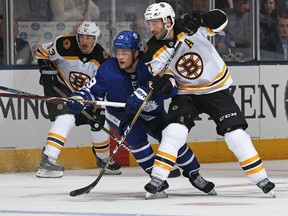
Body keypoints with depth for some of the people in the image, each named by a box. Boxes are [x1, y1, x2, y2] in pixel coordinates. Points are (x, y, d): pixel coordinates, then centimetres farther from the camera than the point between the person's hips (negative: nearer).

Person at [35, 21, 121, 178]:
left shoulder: (102, 58, -15)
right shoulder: (65, 45, -26)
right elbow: (42, 51, -9)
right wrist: (47, 71, -15)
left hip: (84, 92, 6)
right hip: (58, 87, -5)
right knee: (66, 118, -28)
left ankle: (103, 159, 34)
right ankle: (46, 162, -34)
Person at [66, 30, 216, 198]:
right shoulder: (109, 69, -22)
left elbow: (170, 86, -42)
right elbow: (93, 90, -11)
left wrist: (143, 93, -55)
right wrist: (78, 99, -33)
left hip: (151, 112, 1)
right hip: (119, 113, -1)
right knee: (135, 132, -31)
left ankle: (195, 176, 15)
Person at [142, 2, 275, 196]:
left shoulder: (188, 26, -21)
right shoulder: (154, 50, -12)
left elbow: (220, 19, -24)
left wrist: (199, 21, -42)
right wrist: (162, 81, -36)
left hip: (216, 88, -2)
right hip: (186, 92, 2)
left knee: (235, 133, -8)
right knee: (174, 130, -19)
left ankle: (260, 177, 1)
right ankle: (158, 178, -14)